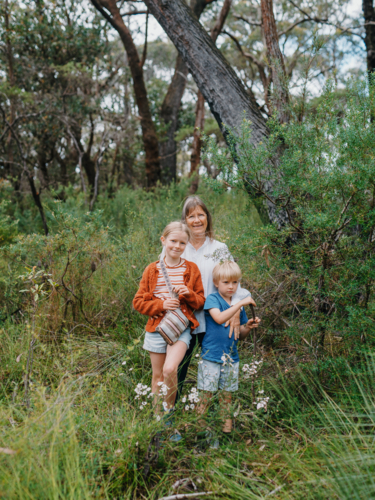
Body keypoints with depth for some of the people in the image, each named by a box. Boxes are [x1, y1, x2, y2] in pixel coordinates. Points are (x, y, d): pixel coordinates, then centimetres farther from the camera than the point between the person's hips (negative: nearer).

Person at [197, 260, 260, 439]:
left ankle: (226, 428, 21)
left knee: (227, 395, 12)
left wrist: (248, 327, -6)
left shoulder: (239, 304, 10)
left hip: (231, 357, 5)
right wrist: (241, 303, -29)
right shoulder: (212, 299, -6)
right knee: (206, 394, -1)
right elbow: (219, 318, -28)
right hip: (211, 356, -5)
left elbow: (241, 335, 15)